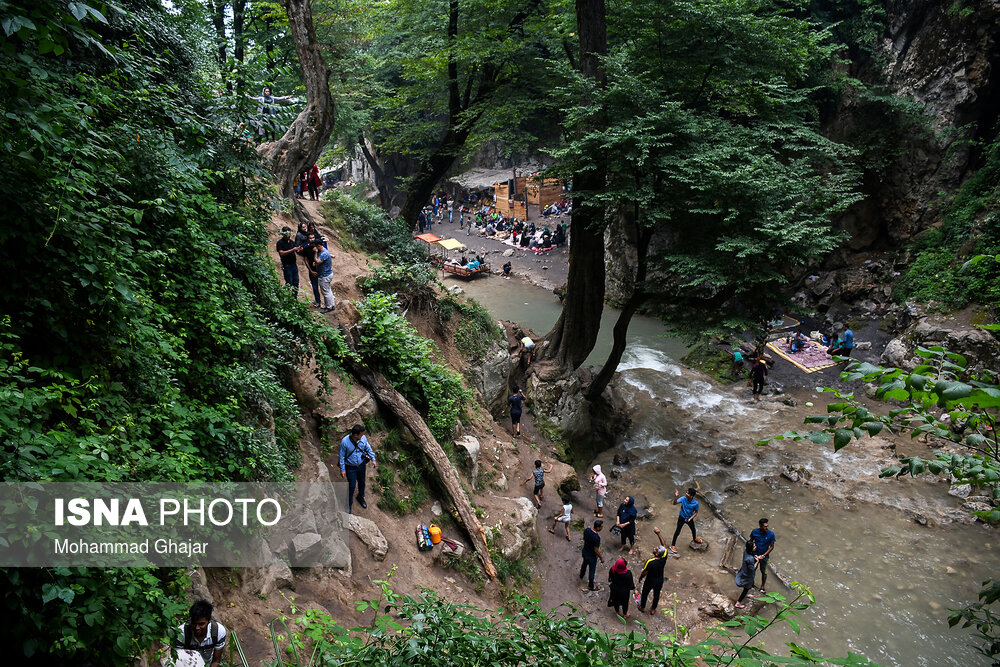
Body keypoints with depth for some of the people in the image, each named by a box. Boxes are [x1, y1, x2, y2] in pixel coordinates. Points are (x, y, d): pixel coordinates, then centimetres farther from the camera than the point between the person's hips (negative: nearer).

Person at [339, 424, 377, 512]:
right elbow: (342, 456, -15)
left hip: (361, 465, 4)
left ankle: (361, 497, 51)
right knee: (352, 486, 6)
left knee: (362, 482, 23)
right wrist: (342, 470, -11)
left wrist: (373, 460, 0)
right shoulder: (345, 442, -28)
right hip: (351, 467, -4)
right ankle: (349, 504, 31)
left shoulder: (363, 438, -17)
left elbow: (368, 448, 2)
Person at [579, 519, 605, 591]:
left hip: (585, 552, 7)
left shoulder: (586, 530, -17)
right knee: (592, 571, 16)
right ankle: (591, 586, 36)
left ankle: (581, 575, 61)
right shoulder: (597, 537, -37)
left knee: (584, 564, 35)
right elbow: (596, 550, -27)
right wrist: (601, 558, -11)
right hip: (592, 556, -7)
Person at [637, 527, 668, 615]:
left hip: (650, 581, -3)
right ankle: (653, 610, 44)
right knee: (656, 595, 25)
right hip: (659, 581, 3)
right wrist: (658, 534, -21)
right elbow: (664, 545, -16)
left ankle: (642, 607, 45)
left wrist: (640, 578, 0)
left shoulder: (650, 562, -36)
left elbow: (644, 573, -21)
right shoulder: (664, 558, -27)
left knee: (645, 593, 24)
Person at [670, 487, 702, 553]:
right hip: (681, 518, -2)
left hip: (689, 518, 2)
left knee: (693, 529, 25)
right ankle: (672, 545, 18)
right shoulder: (683, 498, -26)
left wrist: (690, 519, -20)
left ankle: (694, 538, 58)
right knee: (677, 531, 4)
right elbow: (675, 503, -31)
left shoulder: (695, 503, -24)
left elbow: (696, 512, -9)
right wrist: (676, 496, -48)